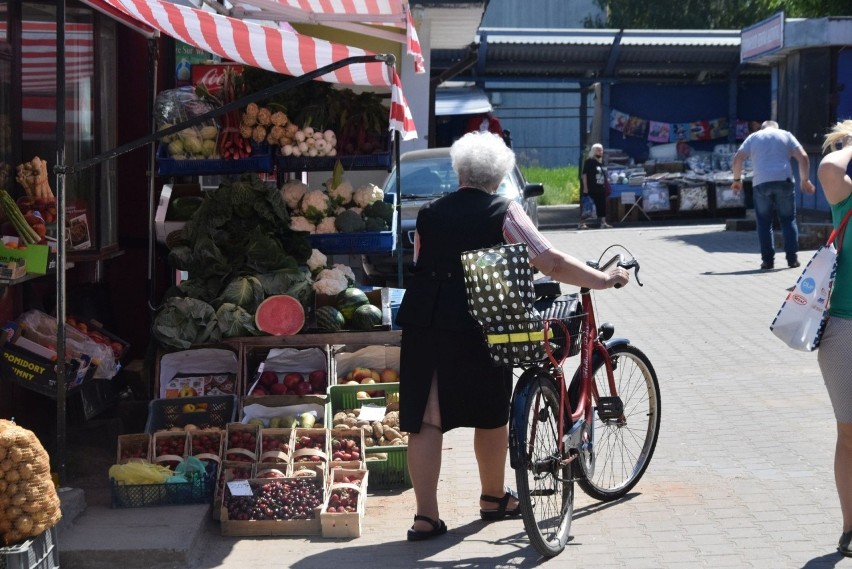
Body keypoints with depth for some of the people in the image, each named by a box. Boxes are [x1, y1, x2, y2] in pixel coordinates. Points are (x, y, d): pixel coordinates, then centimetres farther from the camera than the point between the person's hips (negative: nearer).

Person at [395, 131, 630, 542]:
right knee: (491, 414, 16)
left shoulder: (430, 214, 11)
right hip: (479, 324, -3)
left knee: (424, 419, 4)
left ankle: (426, 515, 0)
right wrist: (603, 279, 3)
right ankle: (493, 498, 31)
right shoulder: (503, 213, -1)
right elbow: (552, 263, -6)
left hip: (424, 322, 3)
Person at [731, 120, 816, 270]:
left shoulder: (753, 137, 16)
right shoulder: (786, 135, 16)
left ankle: (767, 260, 3)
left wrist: (737, 180, 17)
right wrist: (805, 180, 11)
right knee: (788, 220, 10)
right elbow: (803, 157, 5)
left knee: (764, 223, 7)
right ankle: (792, 258, 6)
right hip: (784, 181, 0)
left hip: (761, 183, 0)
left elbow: (737, 159, 6)